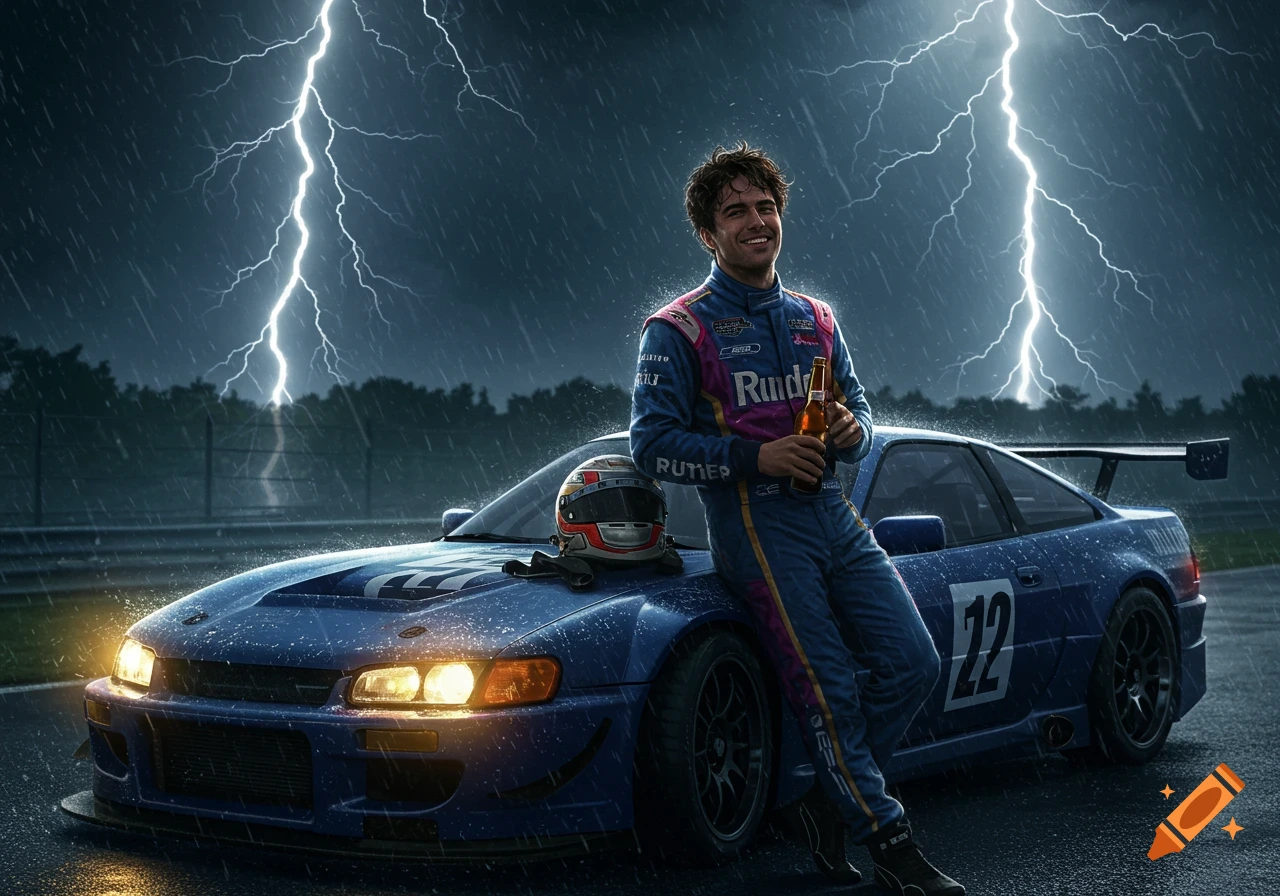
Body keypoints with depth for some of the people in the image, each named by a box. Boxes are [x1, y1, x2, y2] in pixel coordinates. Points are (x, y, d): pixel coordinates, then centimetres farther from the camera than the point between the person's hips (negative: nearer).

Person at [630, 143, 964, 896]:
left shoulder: (817, 320, 19)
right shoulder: (679, 331, 0)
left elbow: (860, 418, 23)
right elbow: (653, 443, -7)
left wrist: (852, 431, -3)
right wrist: (756, 456, -16)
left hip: (835, 514, 6)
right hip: (757, 523, -6)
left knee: (914, 662, -4)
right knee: (828, 689, -10)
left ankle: (830, 799, 13)